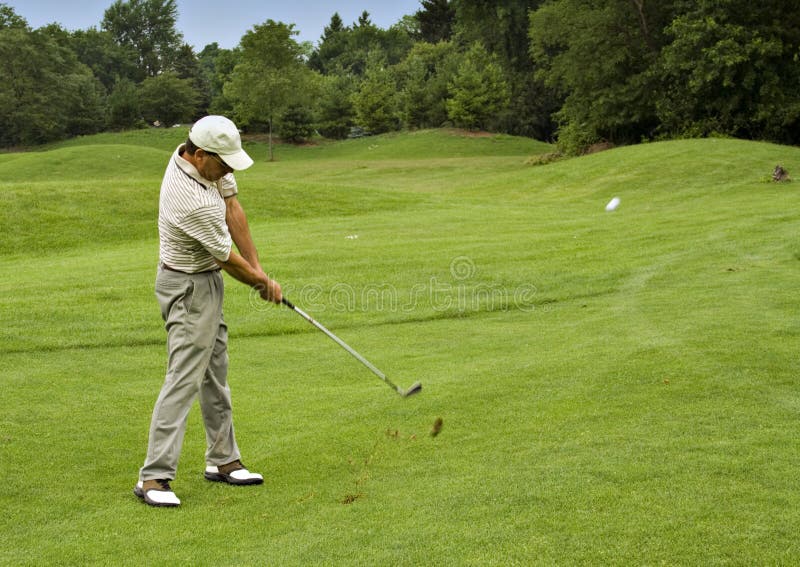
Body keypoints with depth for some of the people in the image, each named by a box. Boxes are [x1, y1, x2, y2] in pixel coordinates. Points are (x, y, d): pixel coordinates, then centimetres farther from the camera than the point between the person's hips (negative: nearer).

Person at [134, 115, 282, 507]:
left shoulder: (206, 161, -6)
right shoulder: (195, 203, -32)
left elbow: (233, 209, 2)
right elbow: (227, 259, -17)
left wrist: (257, 268, -1)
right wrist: (262, 283, 1)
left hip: (206, 283, 10)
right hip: (189, 289, -10)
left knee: (215, 375, 15)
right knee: (183, 379, -11)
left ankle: (222, 460, 24)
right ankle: (154, 477, -10)